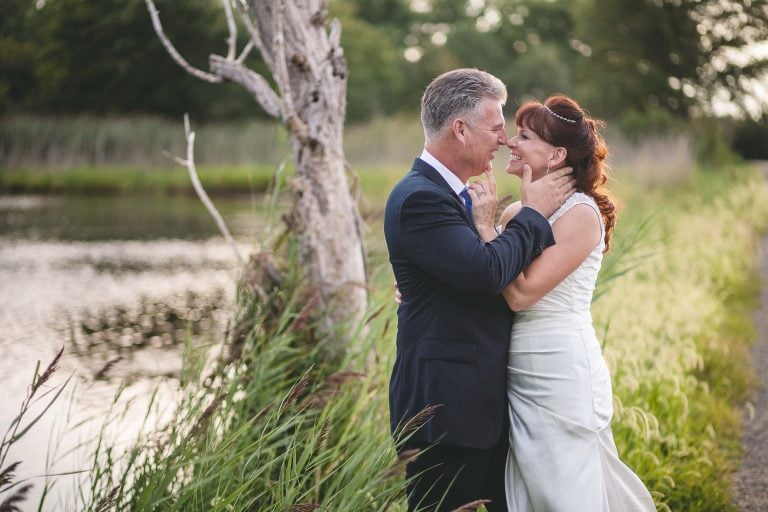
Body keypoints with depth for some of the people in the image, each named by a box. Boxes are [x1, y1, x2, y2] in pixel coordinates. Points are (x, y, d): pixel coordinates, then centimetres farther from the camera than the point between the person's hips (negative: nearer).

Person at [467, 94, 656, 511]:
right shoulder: (515, 212, 9)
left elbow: (521, 293, -20)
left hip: (562, 372, -7)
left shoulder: (580, 213, -12)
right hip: (517, 376, 8)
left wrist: (484, 224, -16)